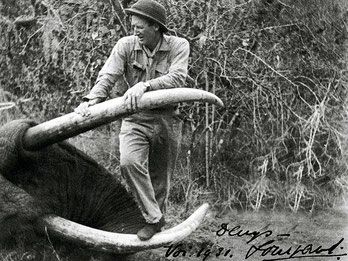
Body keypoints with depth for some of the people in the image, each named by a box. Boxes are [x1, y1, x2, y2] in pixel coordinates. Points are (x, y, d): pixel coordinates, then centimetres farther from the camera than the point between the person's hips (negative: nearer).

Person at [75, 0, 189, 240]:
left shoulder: (178, 46, -7)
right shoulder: (126, 45, -3)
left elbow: (177, 78, -22)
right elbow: (108, 76, -14)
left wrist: (144, 85, -37)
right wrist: (92, 100, -33)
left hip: (167, 121, 0)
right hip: (135, 119, 0)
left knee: (160, 178, 10)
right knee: (129, 162, -25)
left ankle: (157, 215, 34)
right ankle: (154, 218, -12)